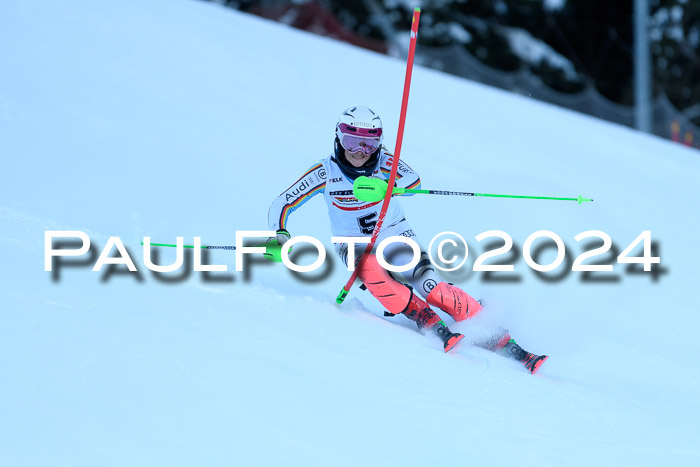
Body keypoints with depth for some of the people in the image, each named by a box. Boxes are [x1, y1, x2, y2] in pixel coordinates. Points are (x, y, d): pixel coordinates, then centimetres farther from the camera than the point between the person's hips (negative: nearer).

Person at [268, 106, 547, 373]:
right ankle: (429, 323, -32)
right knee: (372, 270, -35)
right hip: (354, 245, 0)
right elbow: (280, 206, -10)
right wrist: (280, 236, -29)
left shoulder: (384, 162, -15)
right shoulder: (325, 172, -13)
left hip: (394, 234, 0)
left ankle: (499, 339, -18)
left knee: (430, 287, -20)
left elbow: (413, 182, -36)